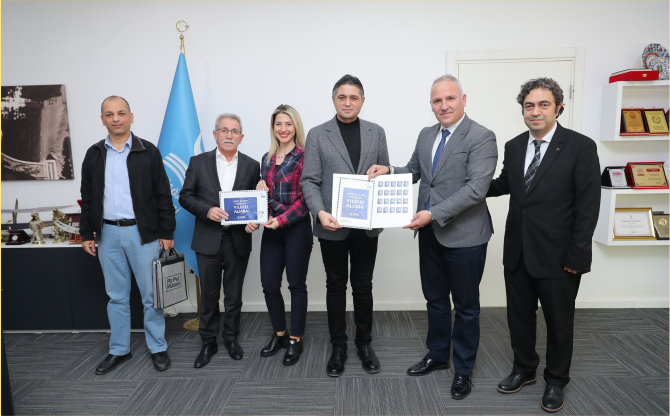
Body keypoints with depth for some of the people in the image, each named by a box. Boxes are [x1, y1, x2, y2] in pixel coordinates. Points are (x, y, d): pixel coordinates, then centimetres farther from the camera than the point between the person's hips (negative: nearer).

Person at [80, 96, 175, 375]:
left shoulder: (148, 152, -3)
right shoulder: (94, 155, 7)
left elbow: (163, 196, -3)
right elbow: (87, 198, 11)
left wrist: (166, 232, -6)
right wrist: (86, 234, 7)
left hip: (143, 232, -3)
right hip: (108, 234, 3)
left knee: (151, 295, 6)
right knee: (116, 296, 13)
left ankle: (158, 348, 20)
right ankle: (119, 350, 28)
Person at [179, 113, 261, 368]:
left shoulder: (252, 166, 4)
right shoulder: (198, 162, 3)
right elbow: (185, 196, 1)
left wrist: (254, 221, -14)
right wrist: (207, 210, -16)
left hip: (238, 240, 0)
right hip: (208, 240, 0)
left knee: (234, 295, 12)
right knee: (208, 295, 10)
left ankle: (231, 338, 31)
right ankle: (208, 343, 27)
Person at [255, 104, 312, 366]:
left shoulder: (304, 157, -7)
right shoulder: (267, 159, 12)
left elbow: (305, 199, -11)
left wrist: (282, 219, -18)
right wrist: (260, 190, -1)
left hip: (297, 228, -5)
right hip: (271, 229, 6)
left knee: (296, 284, 6)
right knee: (269, 284, 7)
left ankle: (295, 340, 21)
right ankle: (279, 335, 28)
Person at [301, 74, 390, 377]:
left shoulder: (376, 133, 7)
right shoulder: (317, 135, 0)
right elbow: (309, 181, -5)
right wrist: (320, 212, -21)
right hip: (332, 225, -1)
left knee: (363, 285, 12)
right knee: (336, 286, 11)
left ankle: (364, 343, 30)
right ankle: (338, 346, 26)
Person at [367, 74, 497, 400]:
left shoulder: (481, 138, -13)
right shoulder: (426, 135, 9)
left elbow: (476, 188, -22)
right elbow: (414, 171, 18)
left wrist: (434, 213, -26)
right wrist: (388, 171, -2)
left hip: (464, 236, -6)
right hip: (430, 234, 6)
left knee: (465, 306, 11)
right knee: (435, 300, 19)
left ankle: (464, 370, 29)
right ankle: (437, 356, 39)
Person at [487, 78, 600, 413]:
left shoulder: (580, 147, -11)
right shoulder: (513, 146, 4)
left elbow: (588, 205, -12)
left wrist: (576, 256, -15)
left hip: (557, 255, -4)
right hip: (517, 252, 5)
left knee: (559, 322, 14)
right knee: (519, 316, 18)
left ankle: (556, 381, 36)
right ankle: (524, 370, 40)